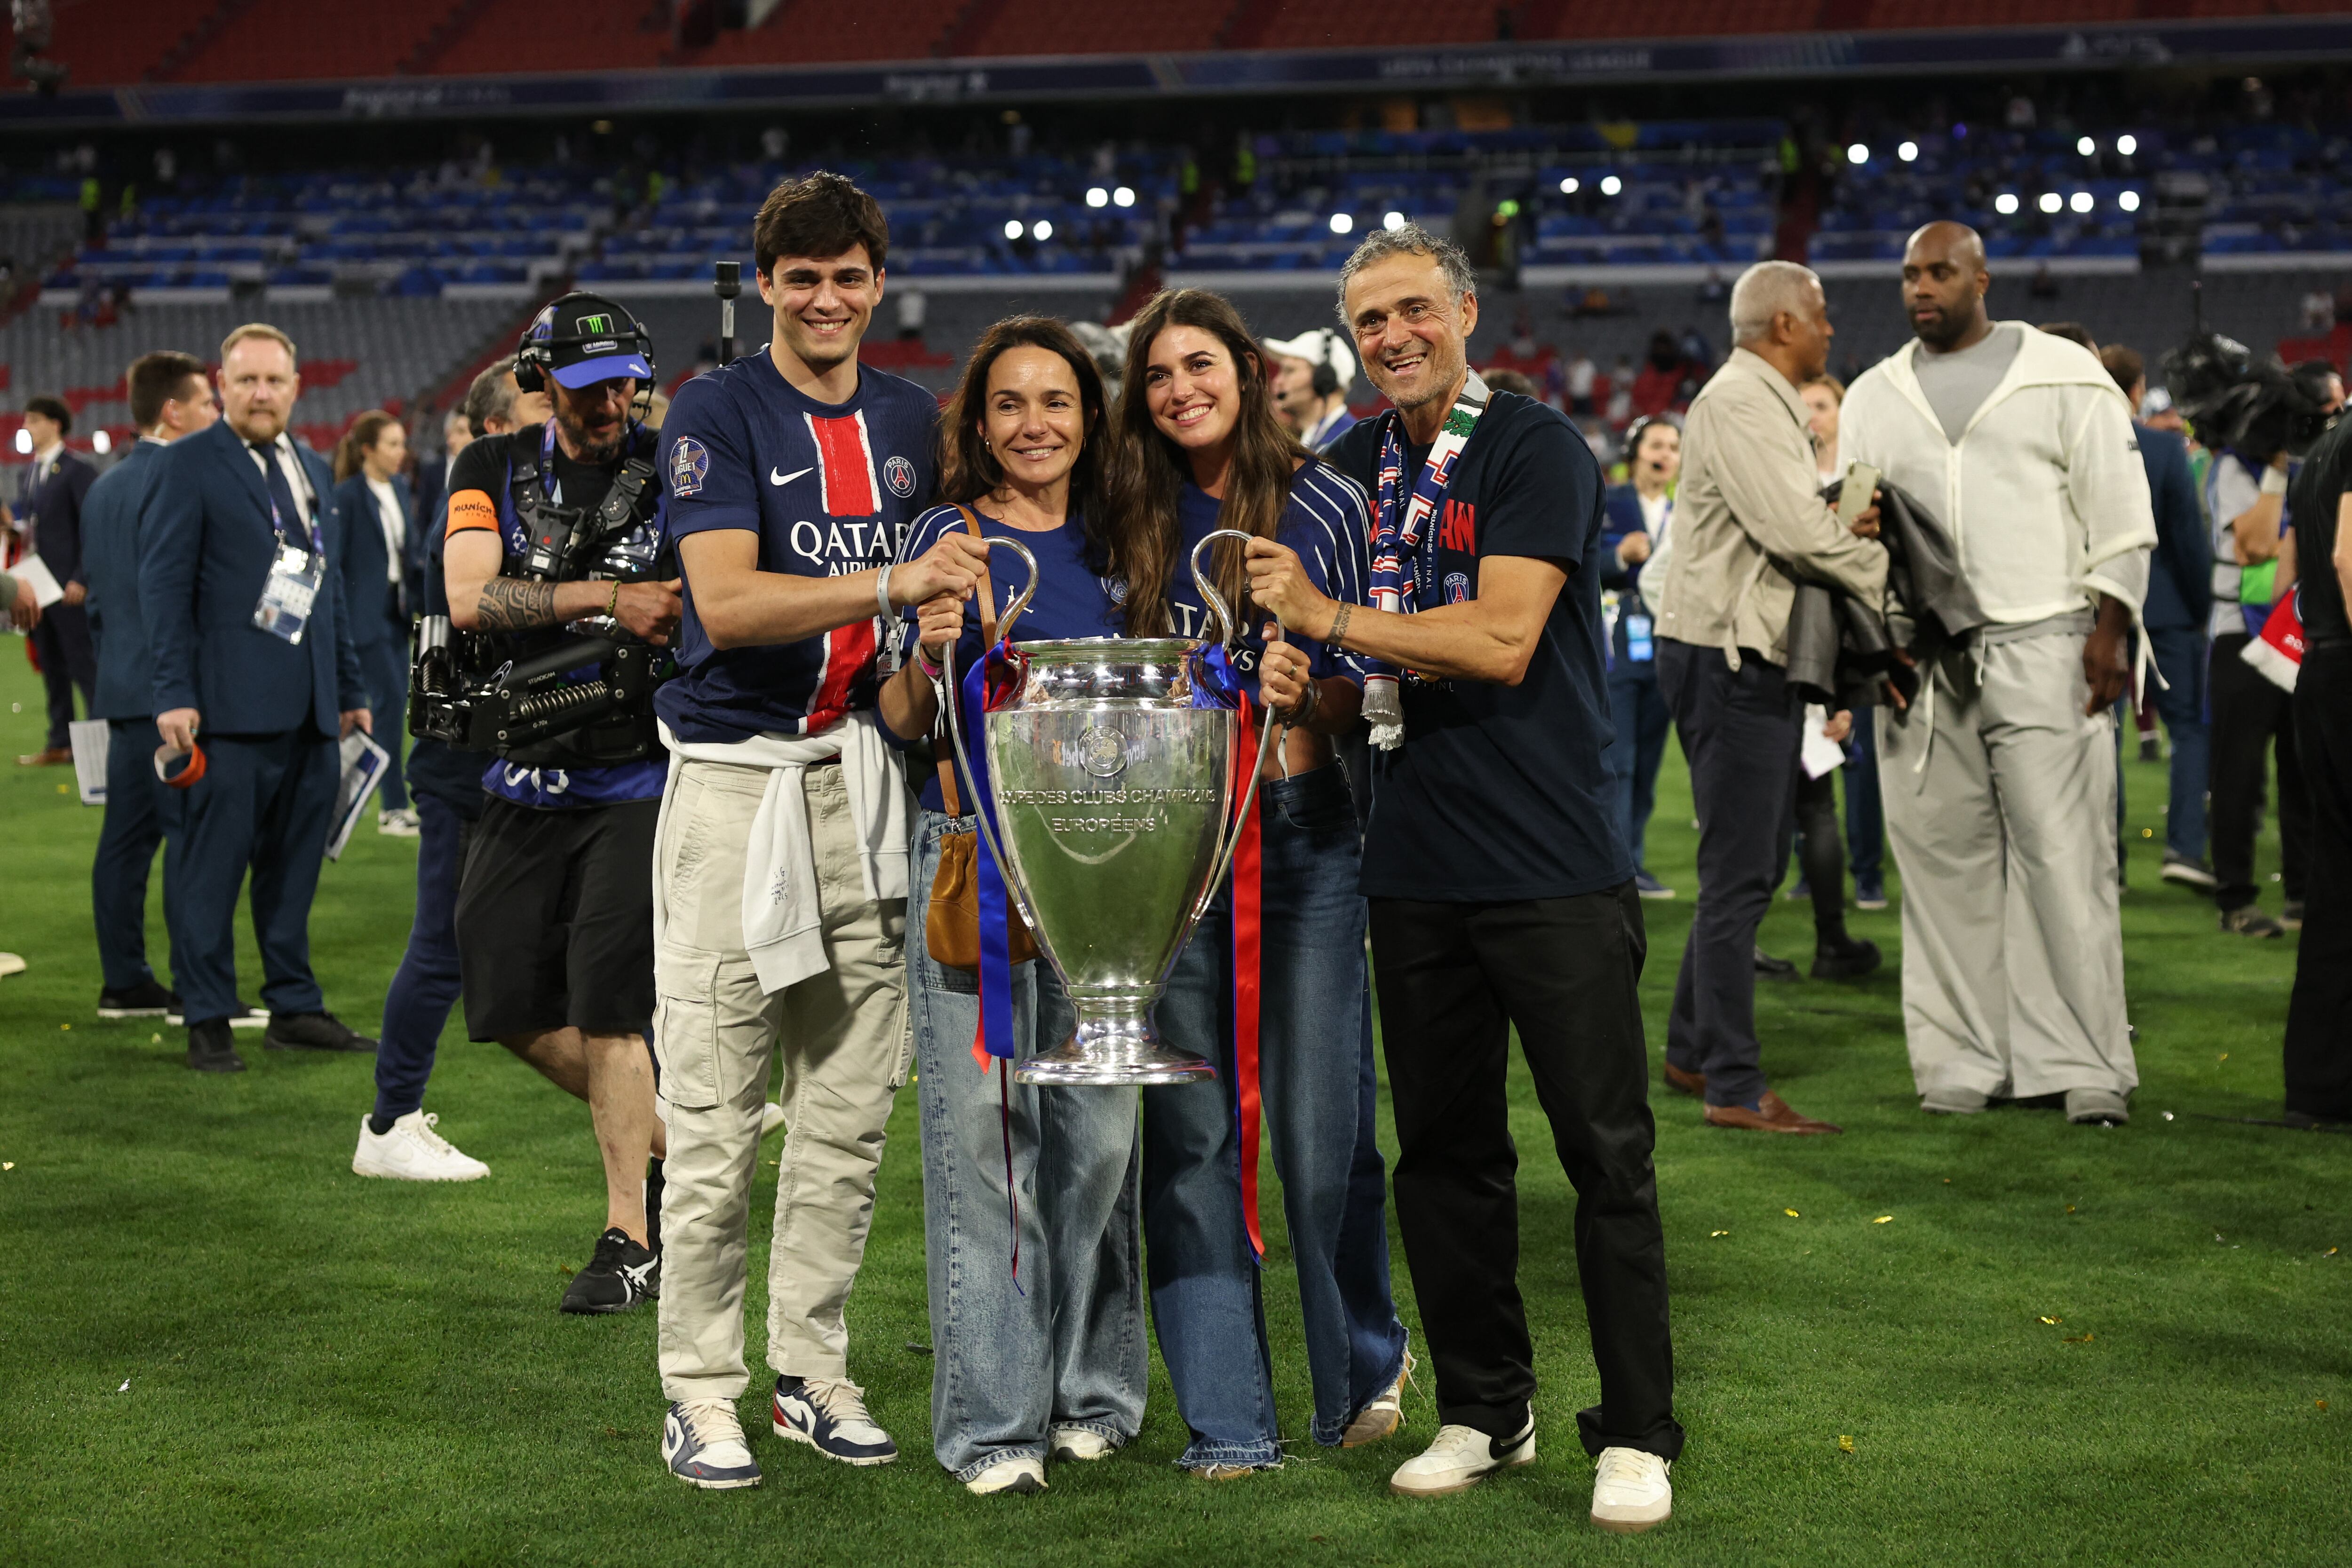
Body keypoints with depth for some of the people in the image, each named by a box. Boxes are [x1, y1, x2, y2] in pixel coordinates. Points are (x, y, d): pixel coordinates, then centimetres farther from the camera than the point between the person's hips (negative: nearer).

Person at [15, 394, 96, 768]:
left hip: (69, 586, -8)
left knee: (84, 666, -4)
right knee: (52, 666, 10)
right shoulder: (31, 471, 15)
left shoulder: (77, 470, -9)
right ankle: (60, 743, 15)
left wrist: (81, 580, -17)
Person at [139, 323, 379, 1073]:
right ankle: (208, 1021, 4)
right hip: (232, 705, -6)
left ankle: (294, 1007, 19)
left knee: (295, 866, 11)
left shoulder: (313, 470, 17)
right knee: (214, 867, -2)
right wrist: (174, 694, -15)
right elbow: (163, 583, -7)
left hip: (310, 711, 6)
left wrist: (352, 689, 18)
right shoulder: (189, 464, -3)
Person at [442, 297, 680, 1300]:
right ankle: (660, 1134, 28)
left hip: (639, 777, -4)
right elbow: (469, 596, -13)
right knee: (509, 1004, 6)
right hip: (526, 777, 4)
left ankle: (632, 1239, 0)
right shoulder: (494, 471, 4)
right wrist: (608, 598, -22)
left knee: (607, 1001, -10)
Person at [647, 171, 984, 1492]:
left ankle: (814, 1367, 19)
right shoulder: (718, 414, -5)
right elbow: (729, 601, -18)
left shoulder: (913, 420, 13)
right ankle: (701, 1389, 7)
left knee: (851, 1109, 8)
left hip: (863, 775, 5)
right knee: (715, 1114, -2)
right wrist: (893, 586, -27)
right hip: (736, 777, -5)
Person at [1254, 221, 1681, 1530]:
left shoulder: (1540, 451, -7)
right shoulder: (1356, 465, 13)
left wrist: (1328, 618, -13)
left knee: (1608, 1153, -2)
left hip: (1557, 867, -6)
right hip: (1416, 868, 6)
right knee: (1446, 1151, 11)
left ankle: (1638, 1436, 6)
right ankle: (1486, 1412, 24)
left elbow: (1500, 640, -18)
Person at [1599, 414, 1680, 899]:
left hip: (1665, 651, 5)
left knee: (1647, 764, 7)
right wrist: (1621, 557, -20)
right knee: (1615, 763, -10)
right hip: (1615, 647, -5)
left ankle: (1634, 864, 13)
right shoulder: (1605, 505, 2)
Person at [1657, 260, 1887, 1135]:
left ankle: (1693, 1052, 26)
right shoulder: (1737, 401, -14)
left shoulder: (1771, 404, 21)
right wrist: (1882, 570, -10)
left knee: (1755, 866, 16)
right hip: (1727, 658, -11)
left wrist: (1844, 527, 1)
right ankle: (1734, 1088, -6)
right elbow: (1789, 528, -23)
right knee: (1738, 875, -9)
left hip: (1761, 659, 11)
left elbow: (1797, 522, 22)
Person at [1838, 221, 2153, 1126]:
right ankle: (1963, 1061, 9)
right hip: (1920, 664, 3)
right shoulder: (1874, 397, 16)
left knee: (2064, 856, -6)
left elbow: (2118, 508, 3)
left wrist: (2110, 629, -5)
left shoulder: (2063, 375, 5)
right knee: (1945, 862, 2)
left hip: (2043, 646, -3)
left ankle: (2085, 1064, -1)